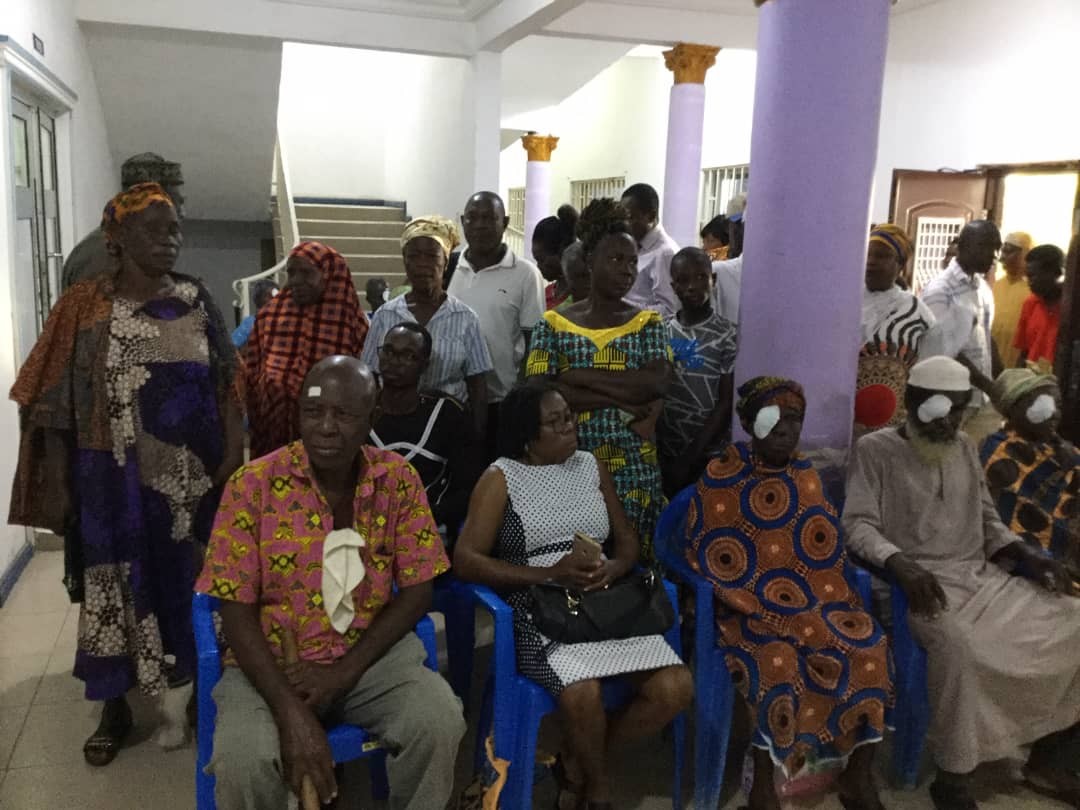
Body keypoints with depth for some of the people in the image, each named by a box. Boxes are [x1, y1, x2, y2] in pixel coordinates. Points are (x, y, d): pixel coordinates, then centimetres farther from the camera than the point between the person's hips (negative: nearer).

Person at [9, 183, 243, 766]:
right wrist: (57, 484, -6)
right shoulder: (83, 306, -3)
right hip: (114, 482, -1)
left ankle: (192, 694, 28)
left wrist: (234, 455, -4)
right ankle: (115, 710, 27)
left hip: (191, 478, 1)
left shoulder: (196, 302, 2)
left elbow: (229, 386, 3)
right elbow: (54, 402, -3)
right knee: (115, 590, 9)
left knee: (188, 585, 10)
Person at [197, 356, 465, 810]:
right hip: (272, 661, -1)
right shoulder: (253, 485, -12)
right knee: (244, 760, -29)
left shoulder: (399, 479, -6)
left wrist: (344, 672, -15)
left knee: (440, 722, -24)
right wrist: (291, 711, -22)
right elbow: (237, 613, -10)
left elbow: (416, 592, -3)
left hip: (371, 654, 2)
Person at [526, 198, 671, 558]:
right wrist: (620, 400, -13)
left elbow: (657, 383, -11)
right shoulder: (553, 325, 3)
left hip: (635, 467, 1)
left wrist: (581, 376, -12)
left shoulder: (648, 323, 6)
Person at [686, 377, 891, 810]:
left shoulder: (807, 477, 10)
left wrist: (830, 603, -3)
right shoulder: (721, 479, -5)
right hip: (751, 609, -5)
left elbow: (830, 550, 14)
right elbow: (707, 562, -8)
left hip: (815, 604, 5)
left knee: (871, 647, -19)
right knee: (777, 661, -33)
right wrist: (775, 611, -15)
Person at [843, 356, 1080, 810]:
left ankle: (1043, 758, 7)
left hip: (981, 575, 7)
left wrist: (1026, 554, 3)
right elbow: (857, 525, -11)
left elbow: (987, 520, 21)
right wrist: (900, 563, -29)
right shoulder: (875, 450, -3)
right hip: (923, 581, -7)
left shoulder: (965, 449, 16)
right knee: (960, 643, -36)